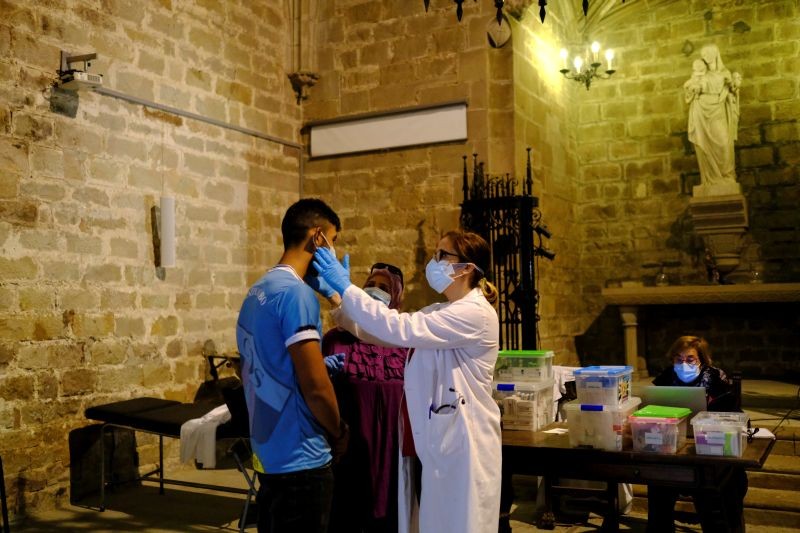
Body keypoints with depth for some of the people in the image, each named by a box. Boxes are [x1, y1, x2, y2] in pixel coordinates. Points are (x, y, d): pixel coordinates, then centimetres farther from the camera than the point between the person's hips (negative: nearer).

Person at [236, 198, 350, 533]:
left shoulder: (258, 290, 9)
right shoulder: (296, 292, -20)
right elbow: (315, 387, -22)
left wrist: (320, 364, 15)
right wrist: (339, 433, -6)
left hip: (270, 449, 9)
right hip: (300, 457, -9)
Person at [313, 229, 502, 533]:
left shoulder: (474, 314, -16)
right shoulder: (438, 313, 13)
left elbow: (399, 329, -25)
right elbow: (375, 333, 9)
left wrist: (345, 287, -19)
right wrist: (337, 296, -2)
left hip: (462, 447, -8)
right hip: (434, 443, 8)